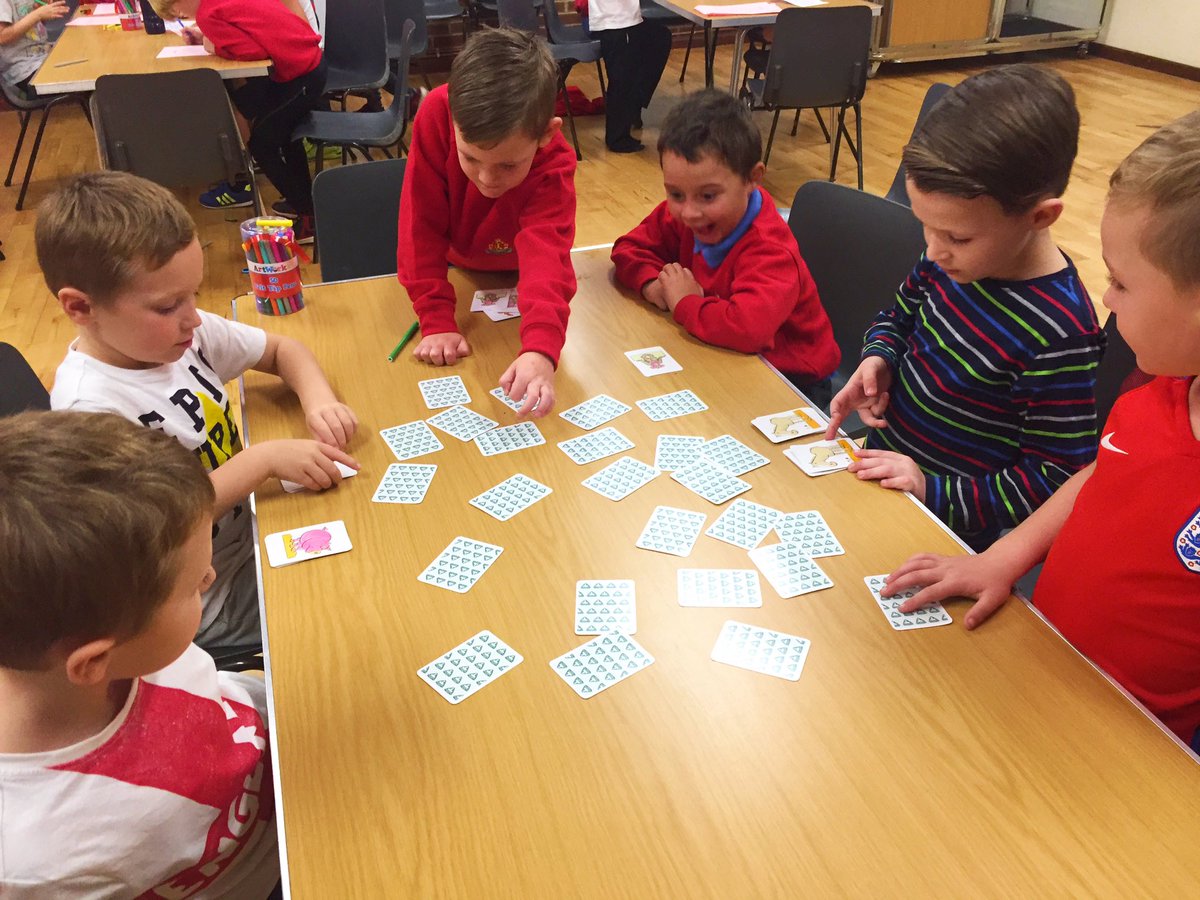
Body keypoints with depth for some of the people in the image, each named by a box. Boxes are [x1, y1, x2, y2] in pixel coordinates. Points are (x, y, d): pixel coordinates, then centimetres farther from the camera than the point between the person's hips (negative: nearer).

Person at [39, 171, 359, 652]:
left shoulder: (182, 332, -6)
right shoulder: (90, 406, -27)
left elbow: (282, 349, 7)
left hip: (251, 532, 7)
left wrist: (318, 401, -13)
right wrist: (265, 458, -30)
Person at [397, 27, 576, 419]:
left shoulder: (554, 165, -39)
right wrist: (436, 323, -40)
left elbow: (547, 255, -53)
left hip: (515, 271, 1)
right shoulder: (436, 114, -36)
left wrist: (540, 350, -71)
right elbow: (422, 225, -33)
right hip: (455, 263, -1)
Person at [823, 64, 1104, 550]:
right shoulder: (954, 255, -8)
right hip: (877, 469, 7)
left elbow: (1056, 480, -19)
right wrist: (878, 357, -7)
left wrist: (934, 491, -22)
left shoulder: (1058, 333, -27)